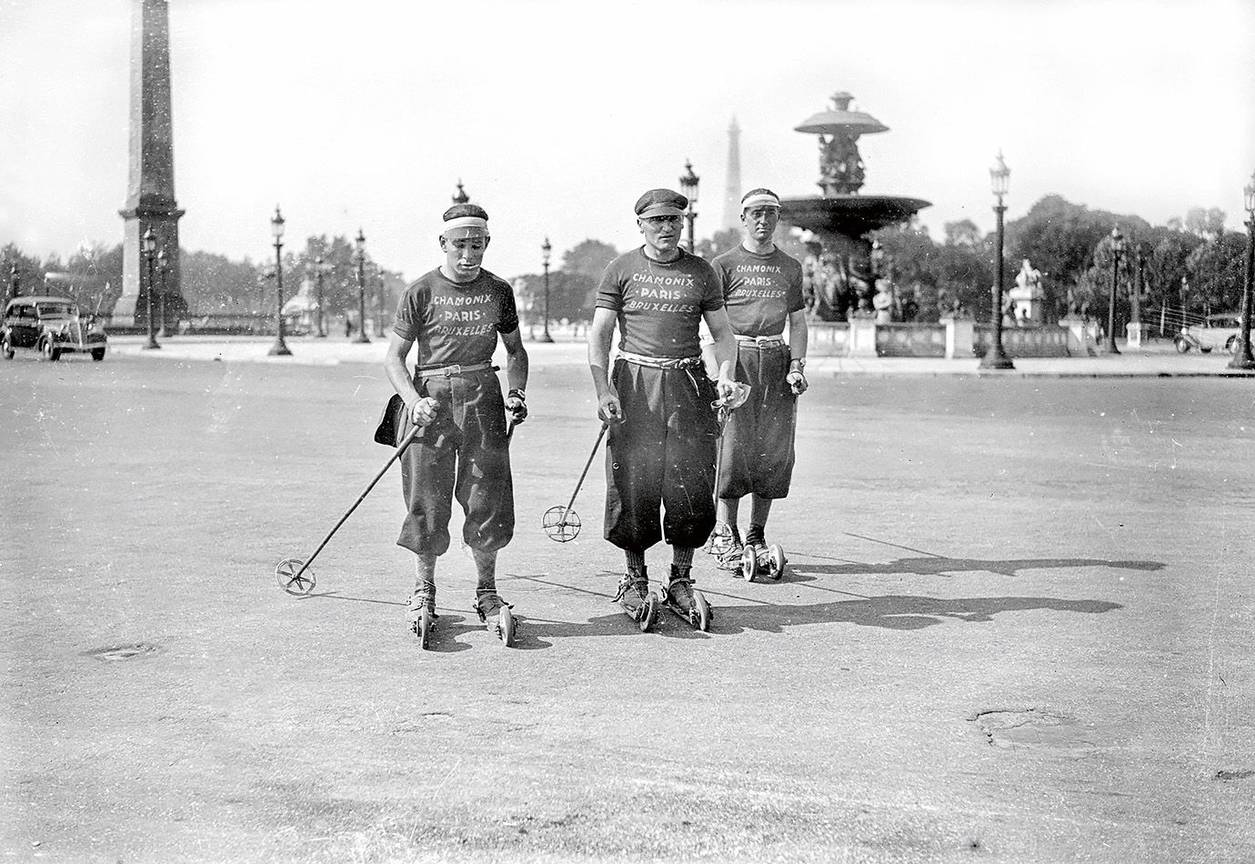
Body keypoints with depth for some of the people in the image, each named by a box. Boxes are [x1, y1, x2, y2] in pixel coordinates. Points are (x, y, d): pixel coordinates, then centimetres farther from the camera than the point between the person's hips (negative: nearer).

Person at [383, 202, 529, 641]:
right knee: (427, 500, 1)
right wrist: (414, 401, -16)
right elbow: (394, 357, 0)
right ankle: (424, 591, 17)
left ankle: (487, 592, 13)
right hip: (430, 397, -2)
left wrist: (517, 392, 3)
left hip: (483, 396, 2)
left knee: (489, 498, -1)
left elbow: (515, 349, 20)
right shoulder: (421, 291, -1)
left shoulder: (498, 291, 7)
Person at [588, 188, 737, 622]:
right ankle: (635, 576, 14)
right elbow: (599, 333, 1)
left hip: (687, 383, 2)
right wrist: (603, 388, -12)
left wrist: (725, 374, -4)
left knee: (692, 484, -2)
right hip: (633, 383, -2)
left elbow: (722, 331, 14)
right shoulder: (621, 269, 5)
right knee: (634, 483, -2)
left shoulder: (701, 272, 11)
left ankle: (681, 579, 11)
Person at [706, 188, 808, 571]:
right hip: (736, 357, -4)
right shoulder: (724, 265, 3)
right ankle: (728, 539, -1)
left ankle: (757, 536, 12)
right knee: (733, 447, -6)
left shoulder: (790, 267, 16)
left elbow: (797, 321, 18)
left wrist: (797, 364, 3)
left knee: (774, 452, 3)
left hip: (777, 361, 4)